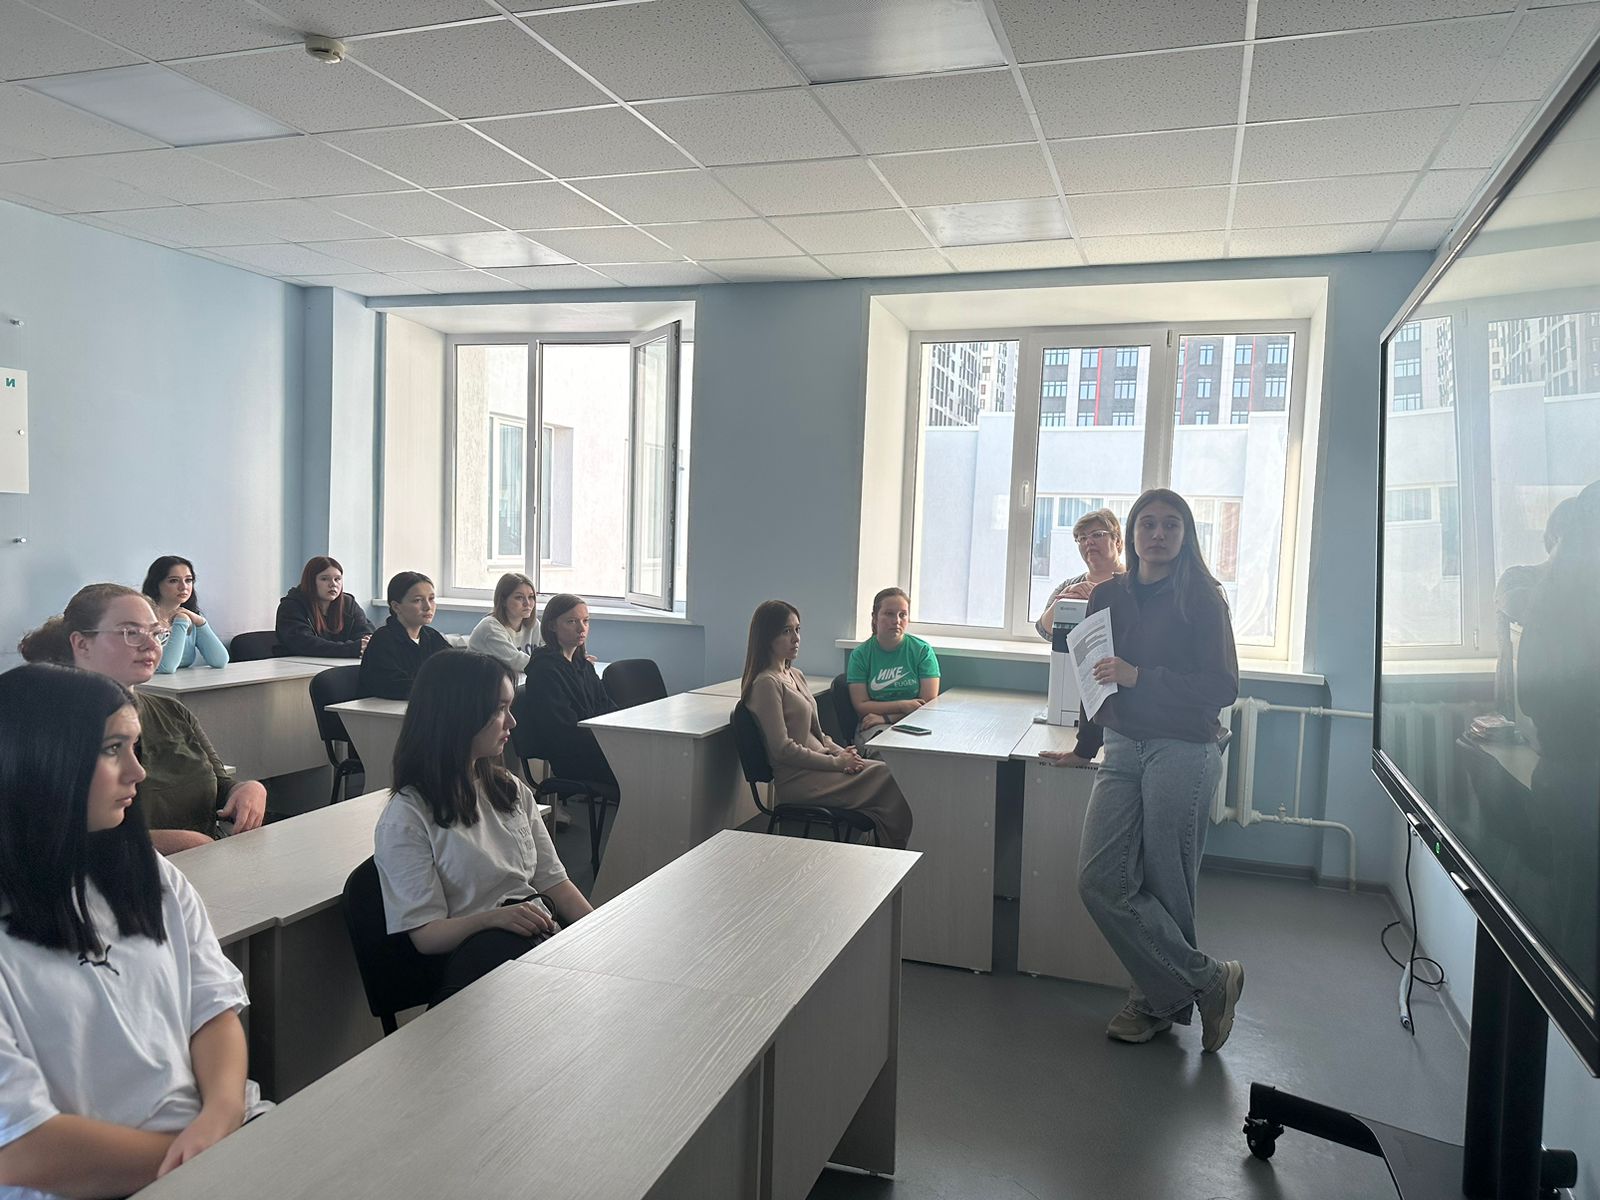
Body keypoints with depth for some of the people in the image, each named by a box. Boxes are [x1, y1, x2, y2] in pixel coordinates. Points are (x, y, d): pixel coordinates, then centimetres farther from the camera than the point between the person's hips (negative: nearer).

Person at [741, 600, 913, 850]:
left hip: (816, 763, 9)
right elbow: (783, 749, -16)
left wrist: (839, 751, 0)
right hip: (797, 779, -8)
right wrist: (836, 762, -12)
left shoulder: (795, 676, 16)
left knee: (886, 771, -9)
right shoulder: (766, 683, -13)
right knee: (887, 780, -14)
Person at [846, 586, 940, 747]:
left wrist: (887, 717, -11)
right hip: (875, 727, 0)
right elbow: (861, 706, -1)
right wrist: (902, 705, -12)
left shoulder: (923, 651, 5)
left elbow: (928, 703, -2)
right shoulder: (860, 654, 5)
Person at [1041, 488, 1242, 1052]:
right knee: (1100, 880, -3)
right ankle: (1207, 981, 12)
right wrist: (1085, 747, 24)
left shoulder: (1202, 598, -4)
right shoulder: (1108, 595, 10)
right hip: (1122, 750, 5)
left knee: (1165, 887, 1)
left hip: (1183, 753, -5)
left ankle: (1161, 999, 22)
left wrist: (1140, 678, -19)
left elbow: (1223, 687, -10)